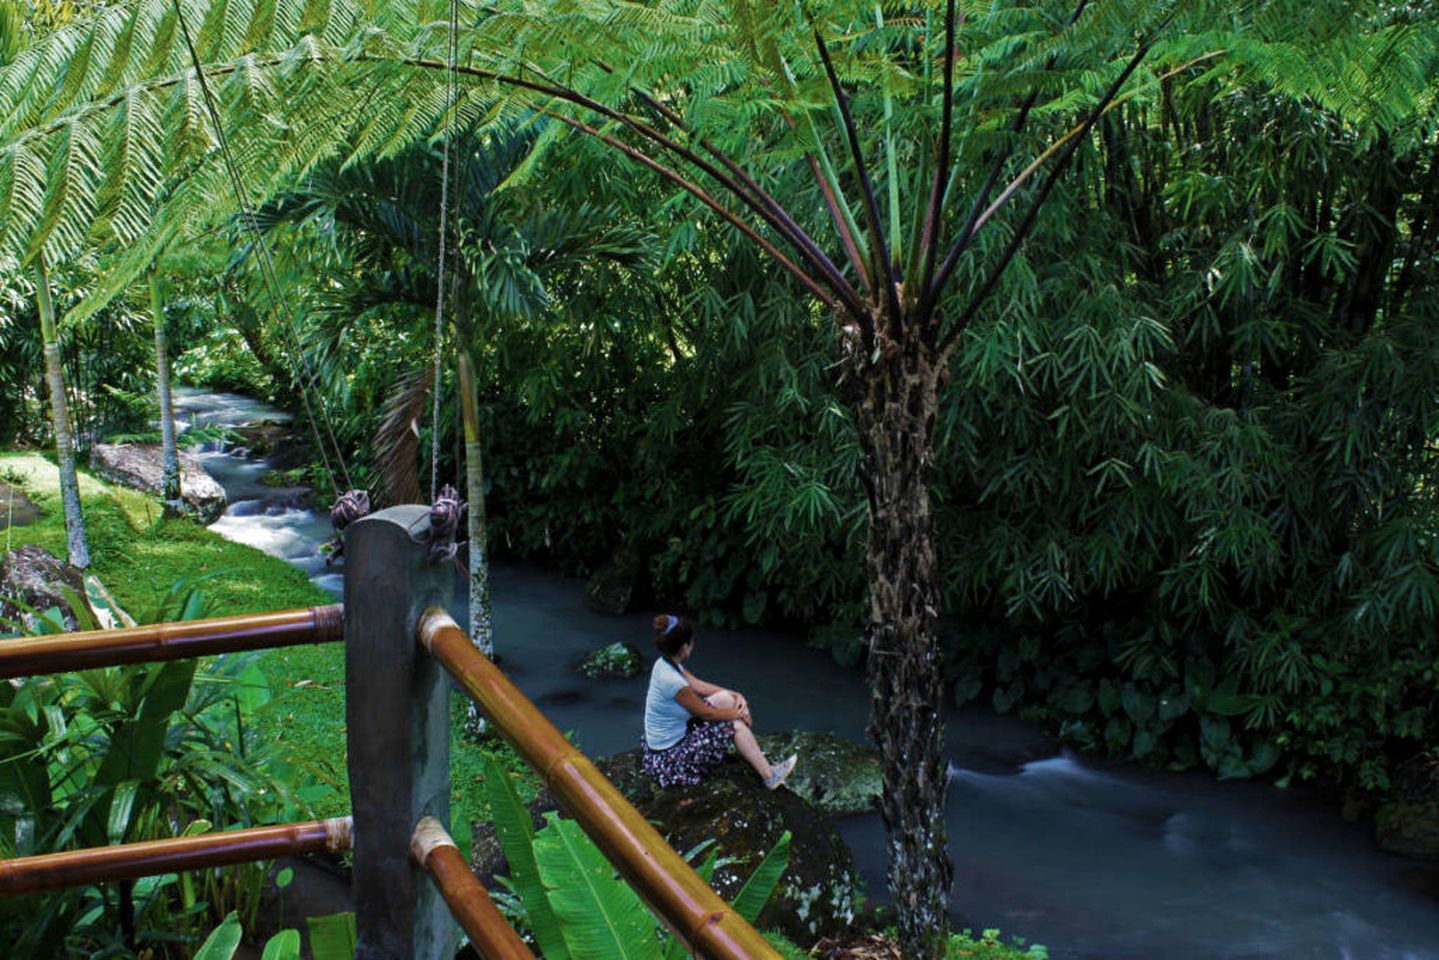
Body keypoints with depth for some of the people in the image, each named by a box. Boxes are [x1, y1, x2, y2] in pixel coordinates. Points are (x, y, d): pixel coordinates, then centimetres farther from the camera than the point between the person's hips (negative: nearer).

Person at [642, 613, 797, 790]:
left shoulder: (664, 663, -4)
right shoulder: (672, 681, -31)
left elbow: (700, 686, 10)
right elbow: (707, 714, -17)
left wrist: (736, 696, 2)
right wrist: (739, 713, -1)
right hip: (671, 758, -9)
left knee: (726, 698, 7)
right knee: (736, 725, -5)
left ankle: (750, 750, 22)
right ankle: (770, 777, 10)